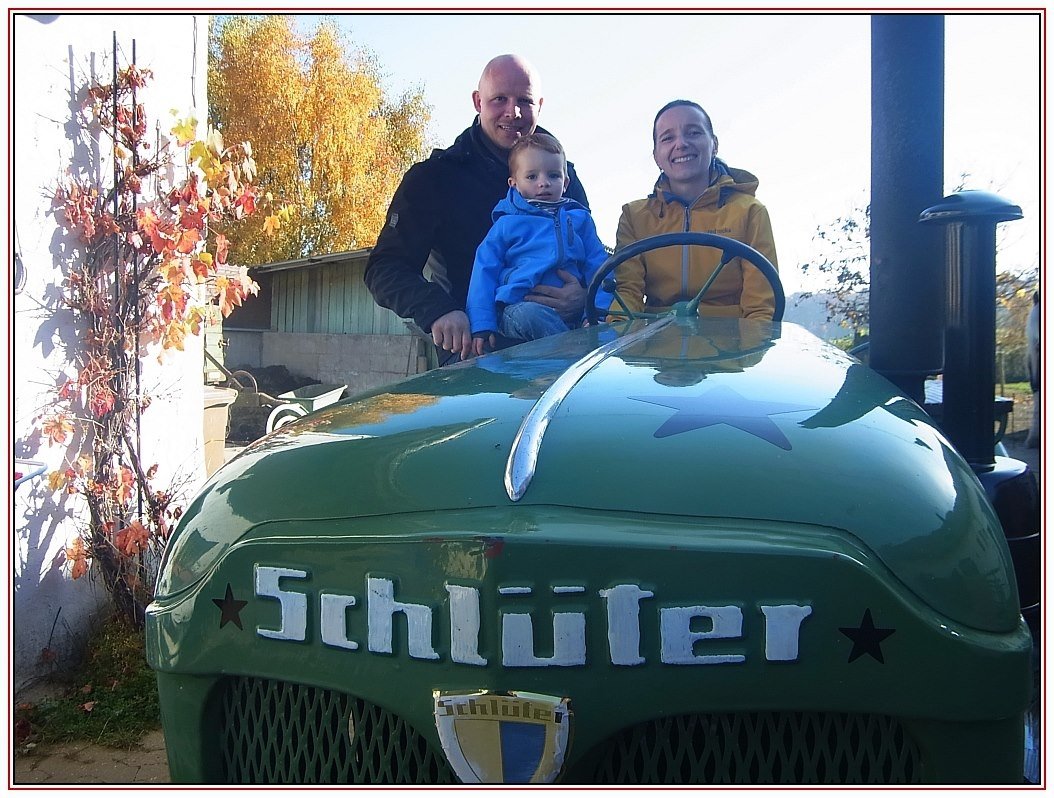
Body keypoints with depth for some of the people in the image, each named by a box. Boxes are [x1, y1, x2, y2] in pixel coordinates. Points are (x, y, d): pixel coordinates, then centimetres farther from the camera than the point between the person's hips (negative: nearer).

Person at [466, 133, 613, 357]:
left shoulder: (579, 218, 20)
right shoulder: (507, 223, 12)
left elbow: (598, 267, 16)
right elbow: (484, 272, 7)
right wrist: (482, 326, -4)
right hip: (519, 307, -1)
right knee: (529, 314, -37)